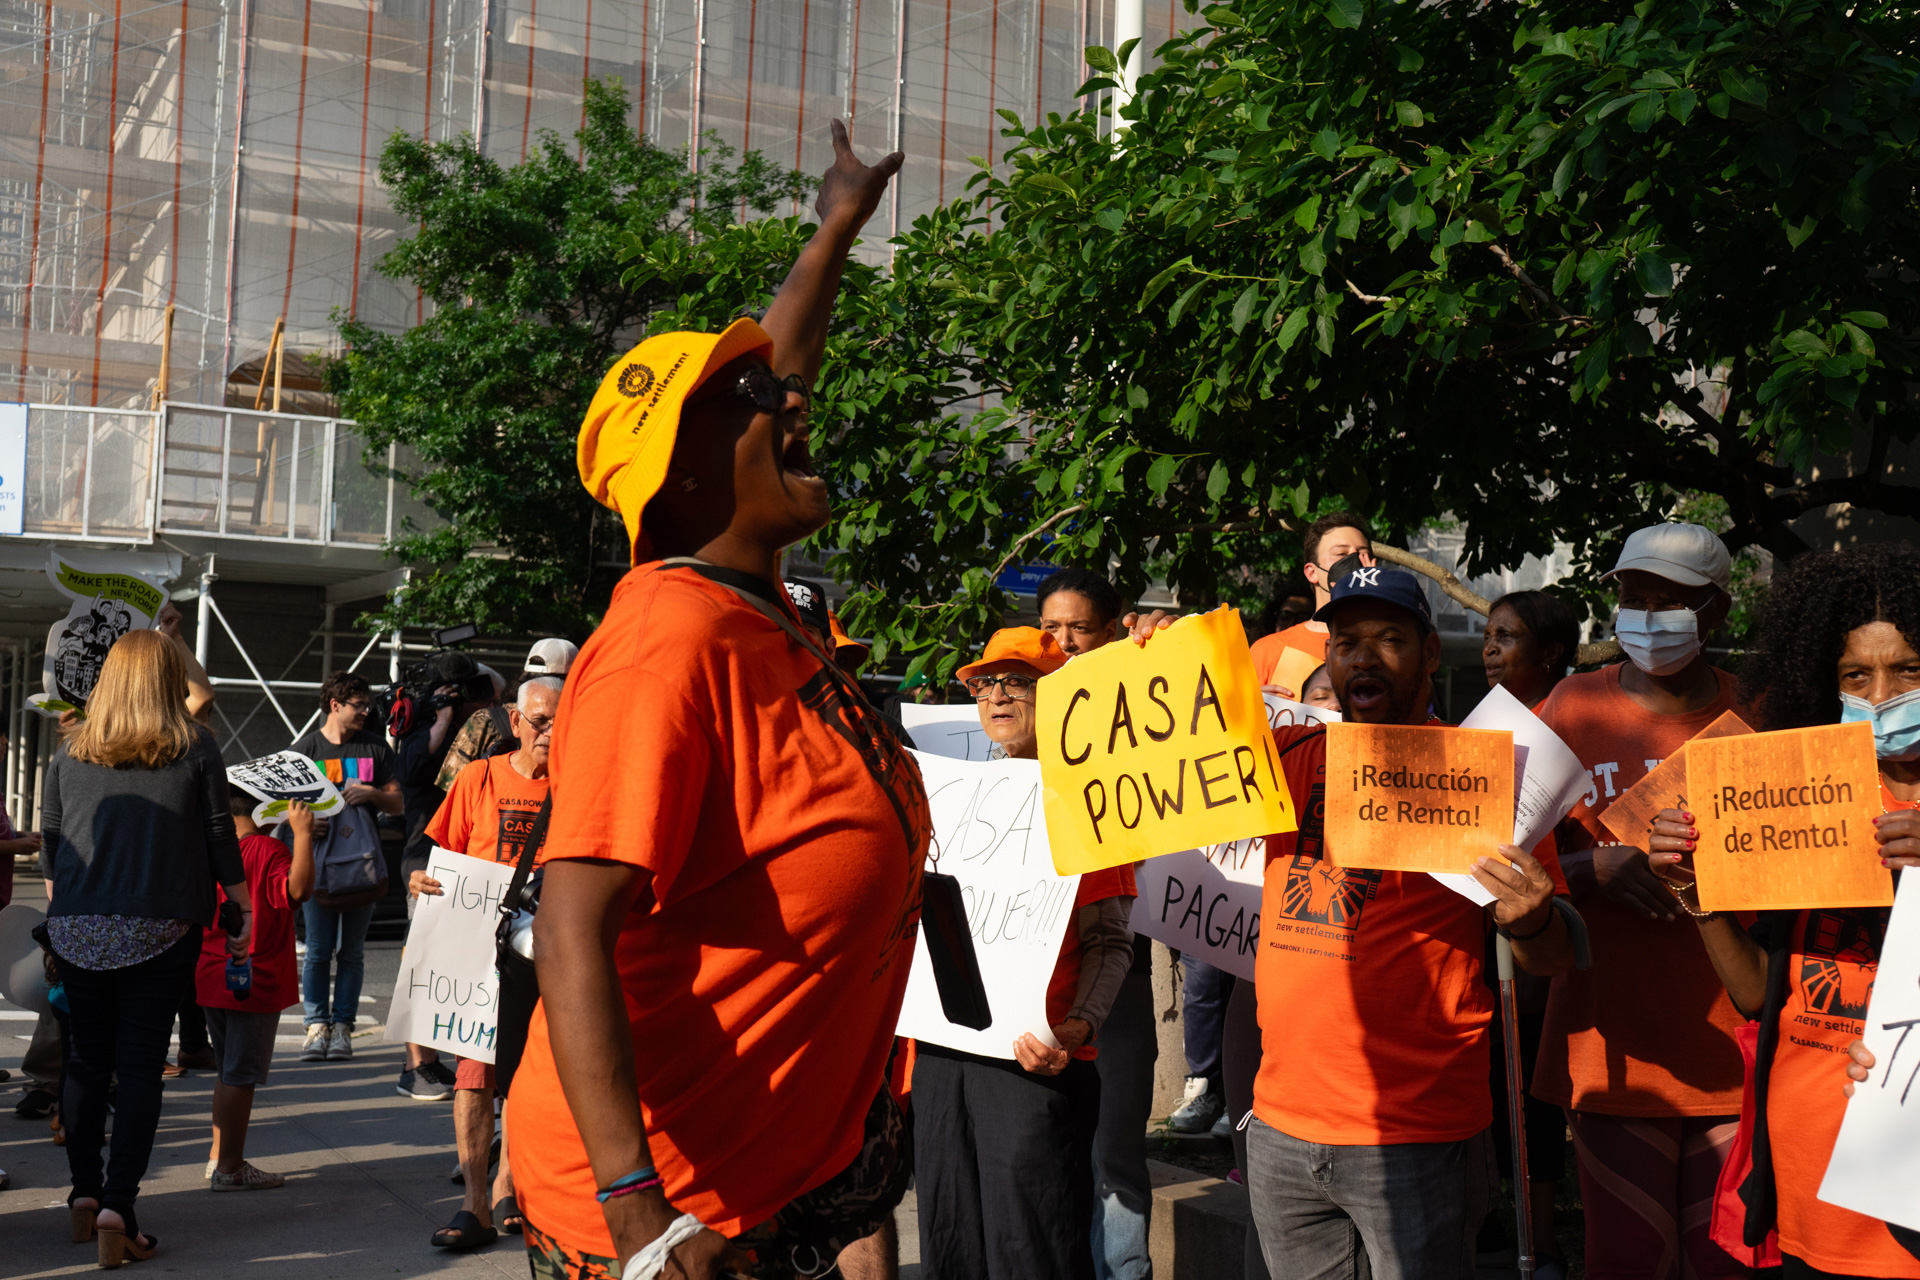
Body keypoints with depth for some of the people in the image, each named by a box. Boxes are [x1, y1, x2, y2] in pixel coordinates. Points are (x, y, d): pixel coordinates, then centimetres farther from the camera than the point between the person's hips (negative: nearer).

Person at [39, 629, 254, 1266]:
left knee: (85, 1058, 14)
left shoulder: (71, 749, 6)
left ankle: (83, 1193, 18)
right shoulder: (195, 747, -1)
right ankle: (117, 1207, -6)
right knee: (140, 1063, 0)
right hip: (162, 927, -2)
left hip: (78, 926, 2)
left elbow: (49, 841, 11)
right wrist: (244, 907, 11)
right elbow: (219, 837, 0)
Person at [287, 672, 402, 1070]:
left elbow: (396, 802, 12)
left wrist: (370, 793, -7)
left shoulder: (375, 747, 10)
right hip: (319, 858, -2)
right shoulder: (304, 748, 4)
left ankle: (343, 1026, 8)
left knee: (352, 950, 3)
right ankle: (316, 1026, 4)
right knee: (319, 948, -3)